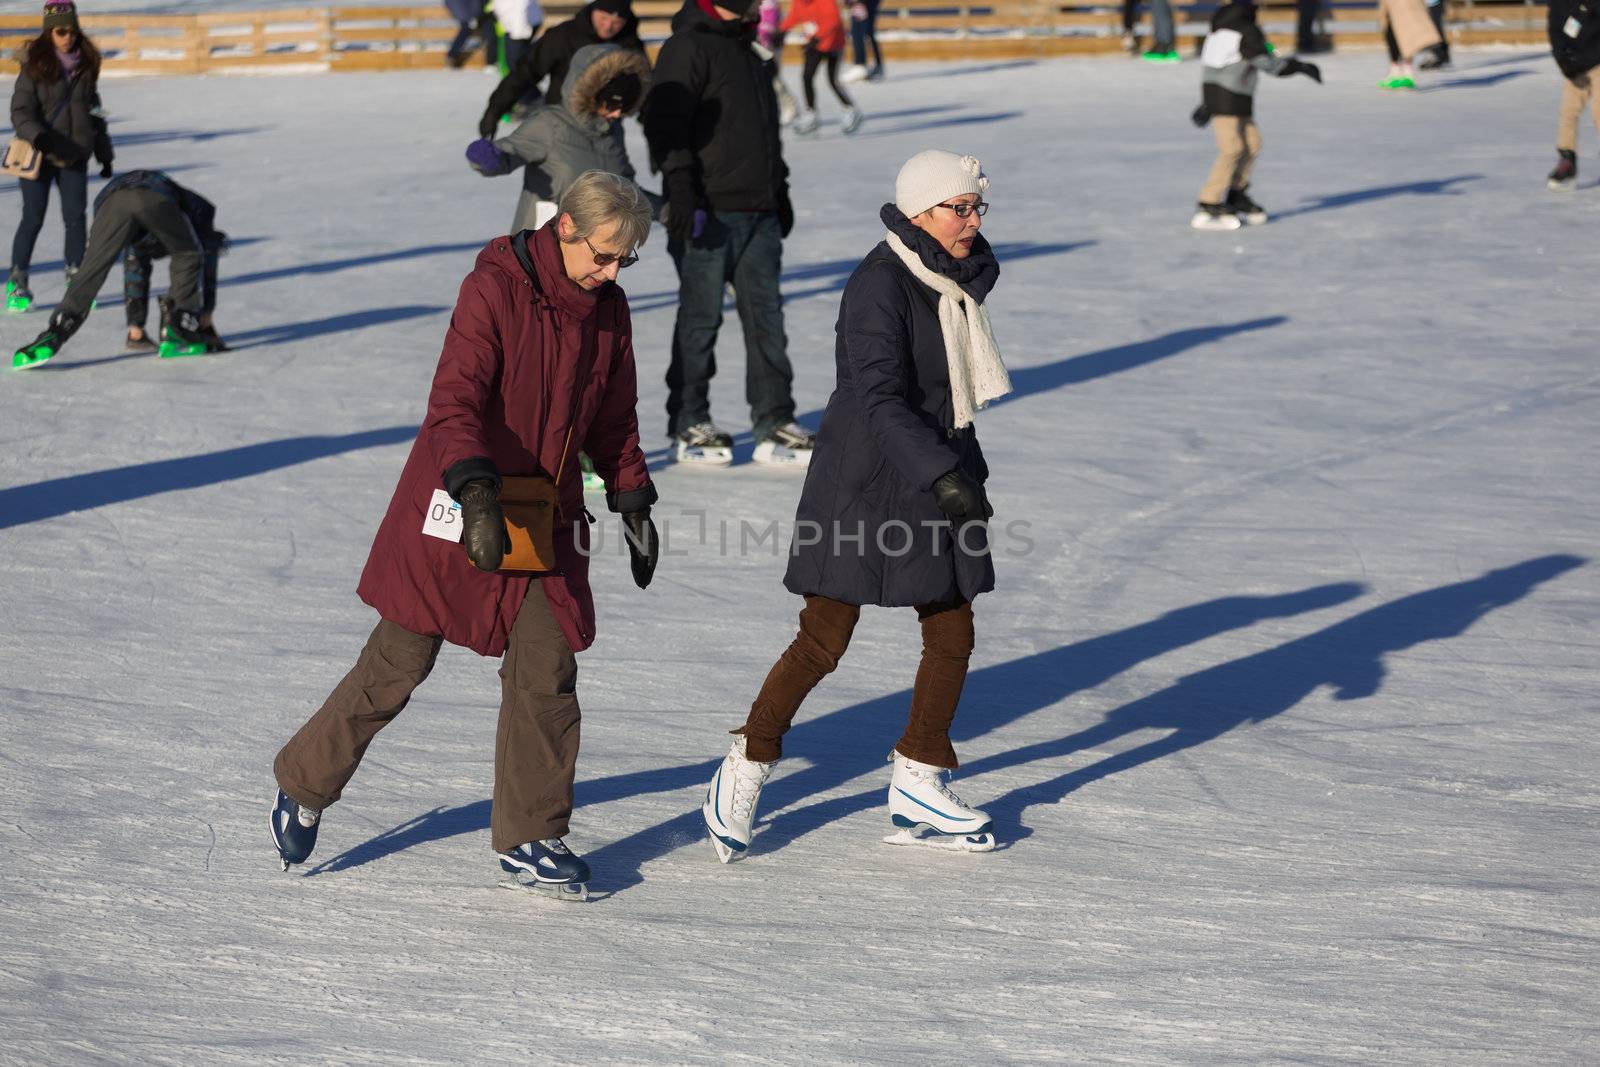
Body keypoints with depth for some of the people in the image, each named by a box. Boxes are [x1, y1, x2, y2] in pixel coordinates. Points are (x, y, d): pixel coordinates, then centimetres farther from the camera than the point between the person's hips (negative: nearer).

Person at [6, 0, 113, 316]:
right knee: (33, 218, -1)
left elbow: (94, 112, 16)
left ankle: (77, 282, 11)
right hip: (38, 156, -3)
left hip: (74, 157, 4)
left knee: (75, 217, 1)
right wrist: (42, 139, -29)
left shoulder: (85, 65, 6)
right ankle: (17, 285, 9)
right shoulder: (35, 65, -7)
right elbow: (20, 112, -12)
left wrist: (105, 155, 17)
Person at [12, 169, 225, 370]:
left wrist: (135, 329, 54)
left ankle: (50, 339, -15)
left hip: (110, 197, 3)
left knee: (90, 273, 2)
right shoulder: (201, 209, 41)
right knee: (188, 257, 21)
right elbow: (207, 271, 39)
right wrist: (205, 325, 42)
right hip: (155, 197, -3)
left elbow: (134, 271, 52)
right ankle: (178, 335, 15)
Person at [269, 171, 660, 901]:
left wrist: (633, 501, 11)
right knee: (400, 662, 3)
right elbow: (454, 400, -25)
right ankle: (304, 785, 23)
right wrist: (477, 496, -38)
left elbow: (613, 420, 18)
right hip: (459, 506, -5)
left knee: (545, 669, -3)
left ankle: (529, 840, 10)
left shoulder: (607, 310, 5)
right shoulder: (495, 288, -16)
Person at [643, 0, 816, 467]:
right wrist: (682, 191, -23)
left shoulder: (747, 55, 19)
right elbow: (665, 122, -17)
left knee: (766, 315, 6)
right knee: (701, 317, 0)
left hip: (758, 212, 8)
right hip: (709, 214, -8)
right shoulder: (688, 48, -9)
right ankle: (689, 425, 9)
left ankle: (774, 425, 9)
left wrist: (779, 190, 27)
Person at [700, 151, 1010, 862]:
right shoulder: (880, 284, -17)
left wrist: (965, 469, 24)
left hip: (938, 475, 8)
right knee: (824, 641, -5)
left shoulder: (958, 281, 9)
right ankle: (743, 773, 11)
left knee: (952, 636, 5)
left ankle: (918, 789, 18)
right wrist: (944, 475, -34)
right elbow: (879, 399, -27)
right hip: (862, 484, -8)